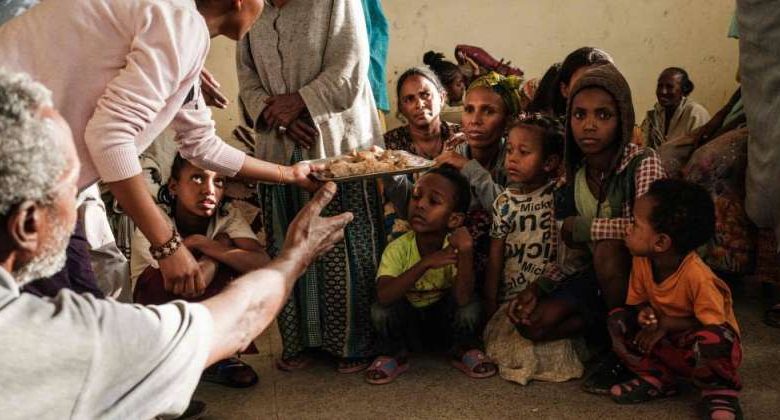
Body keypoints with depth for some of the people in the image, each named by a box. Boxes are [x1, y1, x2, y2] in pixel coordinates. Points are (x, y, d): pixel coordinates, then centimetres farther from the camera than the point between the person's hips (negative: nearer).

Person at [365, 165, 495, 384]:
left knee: (470, 308, -30)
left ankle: (464, 351, 4)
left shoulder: (454, 248, -25)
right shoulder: (398, 249, -26)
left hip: (444, 311, 0)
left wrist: (466, 252, -52)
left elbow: (463, 298, -38)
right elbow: (383, 296, -41)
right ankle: (393, 356, 2)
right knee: (380, 311, -30)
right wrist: (425, 263, -48)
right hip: (407, 313, 0)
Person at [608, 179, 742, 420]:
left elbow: (712, 324, -23)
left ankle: (720, 393, -9)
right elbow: (637, 300, 2)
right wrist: (645, 312, -22)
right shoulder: (641, 261, -12)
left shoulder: (696, 275, -31)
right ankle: (658, 379, -1)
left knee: (711, 341, -41)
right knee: (618, 319, -13)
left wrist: (665, 324, -26)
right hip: (667, 342, 6)